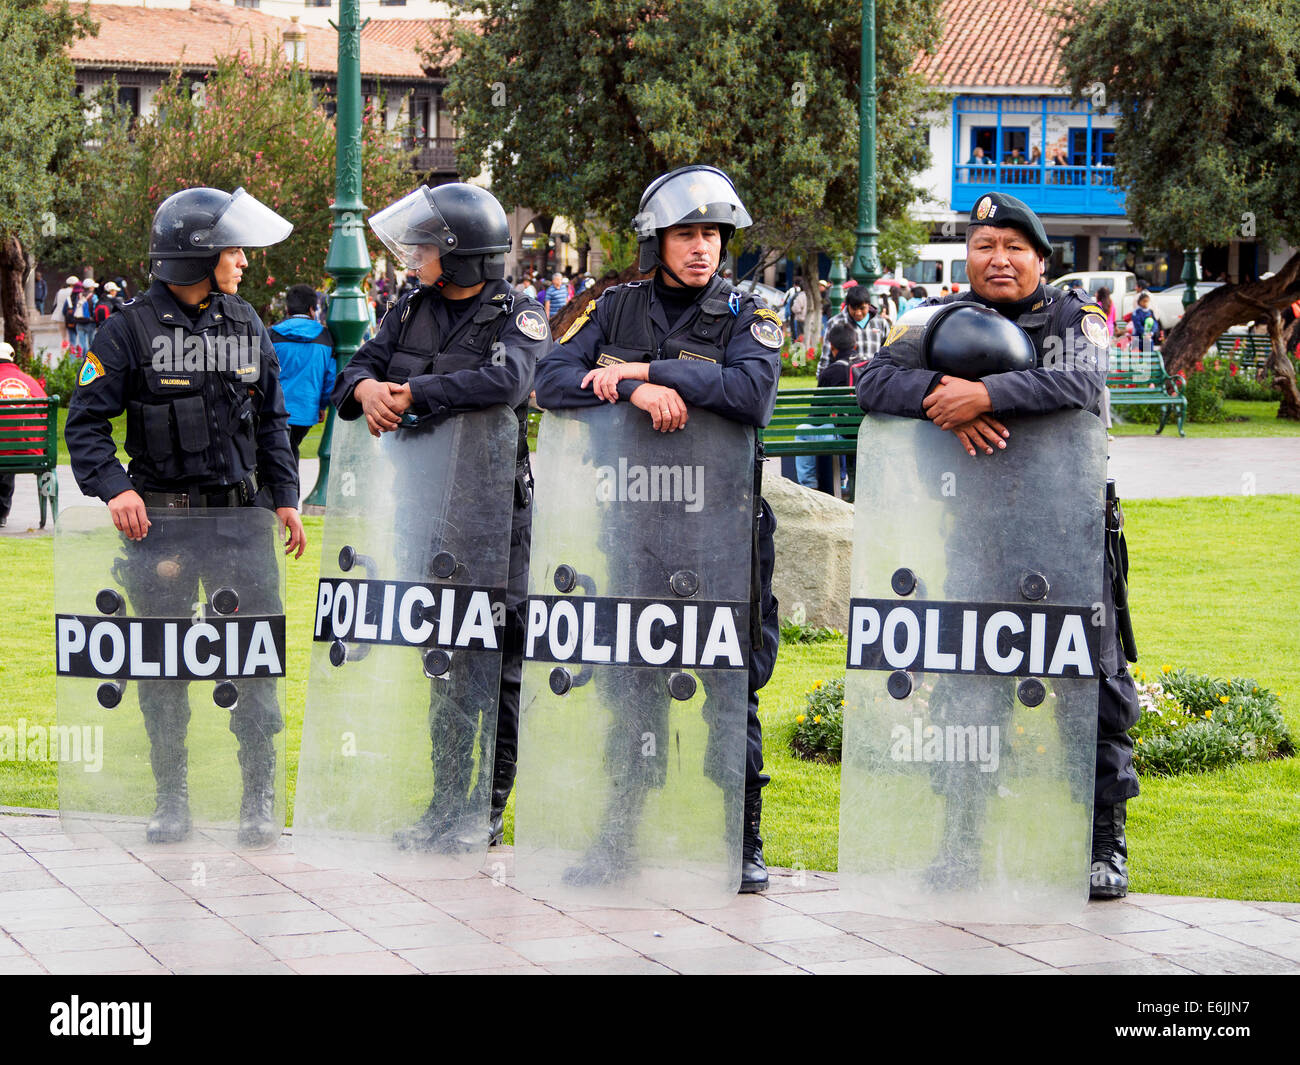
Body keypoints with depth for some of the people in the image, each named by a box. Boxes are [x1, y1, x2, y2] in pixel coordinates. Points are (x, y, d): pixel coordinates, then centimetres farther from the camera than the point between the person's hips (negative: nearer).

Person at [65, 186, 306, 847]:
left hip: (240, 514, 3)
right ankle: (171, 799, 15)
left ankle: (259, 800, 5)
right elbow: (87, 421, -6)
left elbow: (270, 420, 18)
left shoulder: (246, 325, 9)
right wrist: (114, 488, -20)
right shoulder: (131, 330, -6)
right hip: (161, 519, -3)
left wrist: (284, 498, 11)